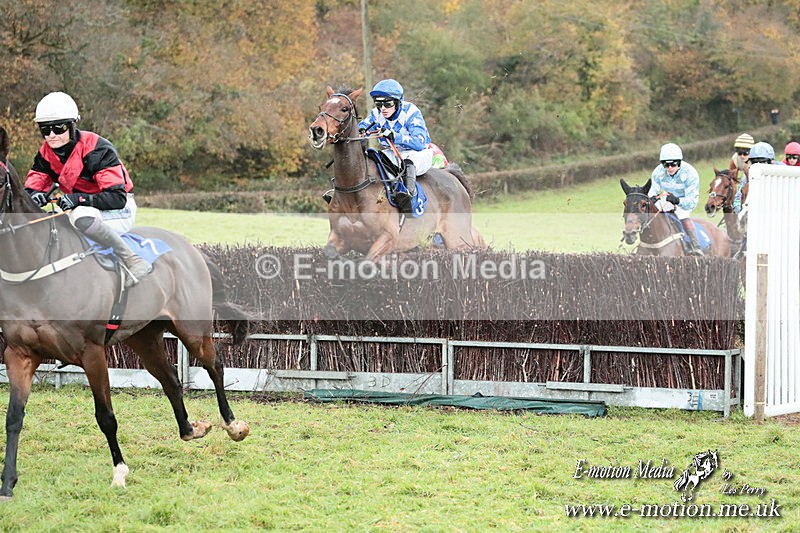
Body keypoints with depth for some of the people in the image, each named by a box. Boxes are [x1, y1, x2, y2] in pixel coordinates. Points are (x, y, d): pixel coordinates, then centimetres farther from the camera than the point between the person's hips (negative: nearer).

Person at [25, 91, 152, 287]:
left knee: (81, 216, -40)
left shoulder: (97, 150, -23)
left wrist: (79, 199, -41)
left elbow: (118, 197, -29)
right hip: (83, 210, 8)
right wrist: (34, 195, -25)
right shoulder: (46, 153, -1)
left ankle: (132, 261, -32)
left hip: (120, 212, -8)